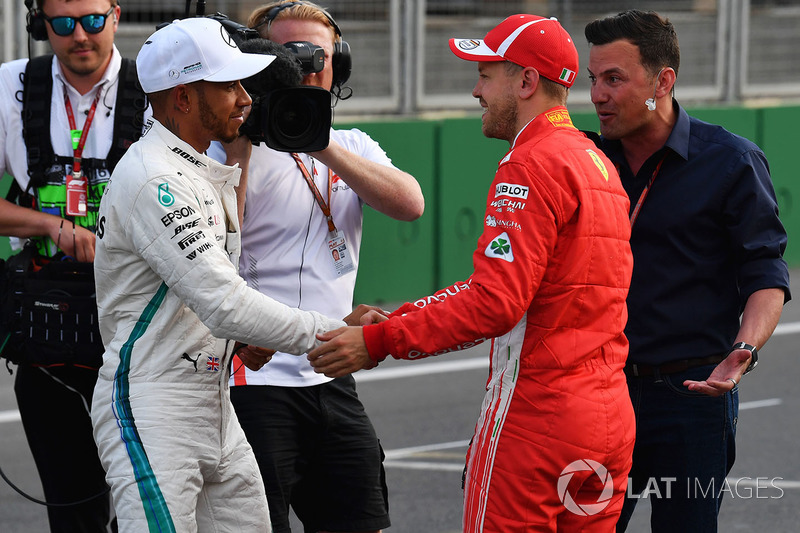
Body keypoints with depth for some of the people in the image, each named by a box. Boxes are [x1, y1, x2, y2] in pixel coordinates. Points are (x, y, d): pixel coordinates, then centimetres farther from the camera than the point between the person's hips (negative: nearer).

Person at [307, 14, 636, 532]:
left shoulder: (530, 166, -13)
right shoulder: (597, 162, 17)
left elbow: (495, 303, -22)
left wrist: (378, 342, -19)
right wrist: (397, 318, 10)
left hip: (536, 412, -9)